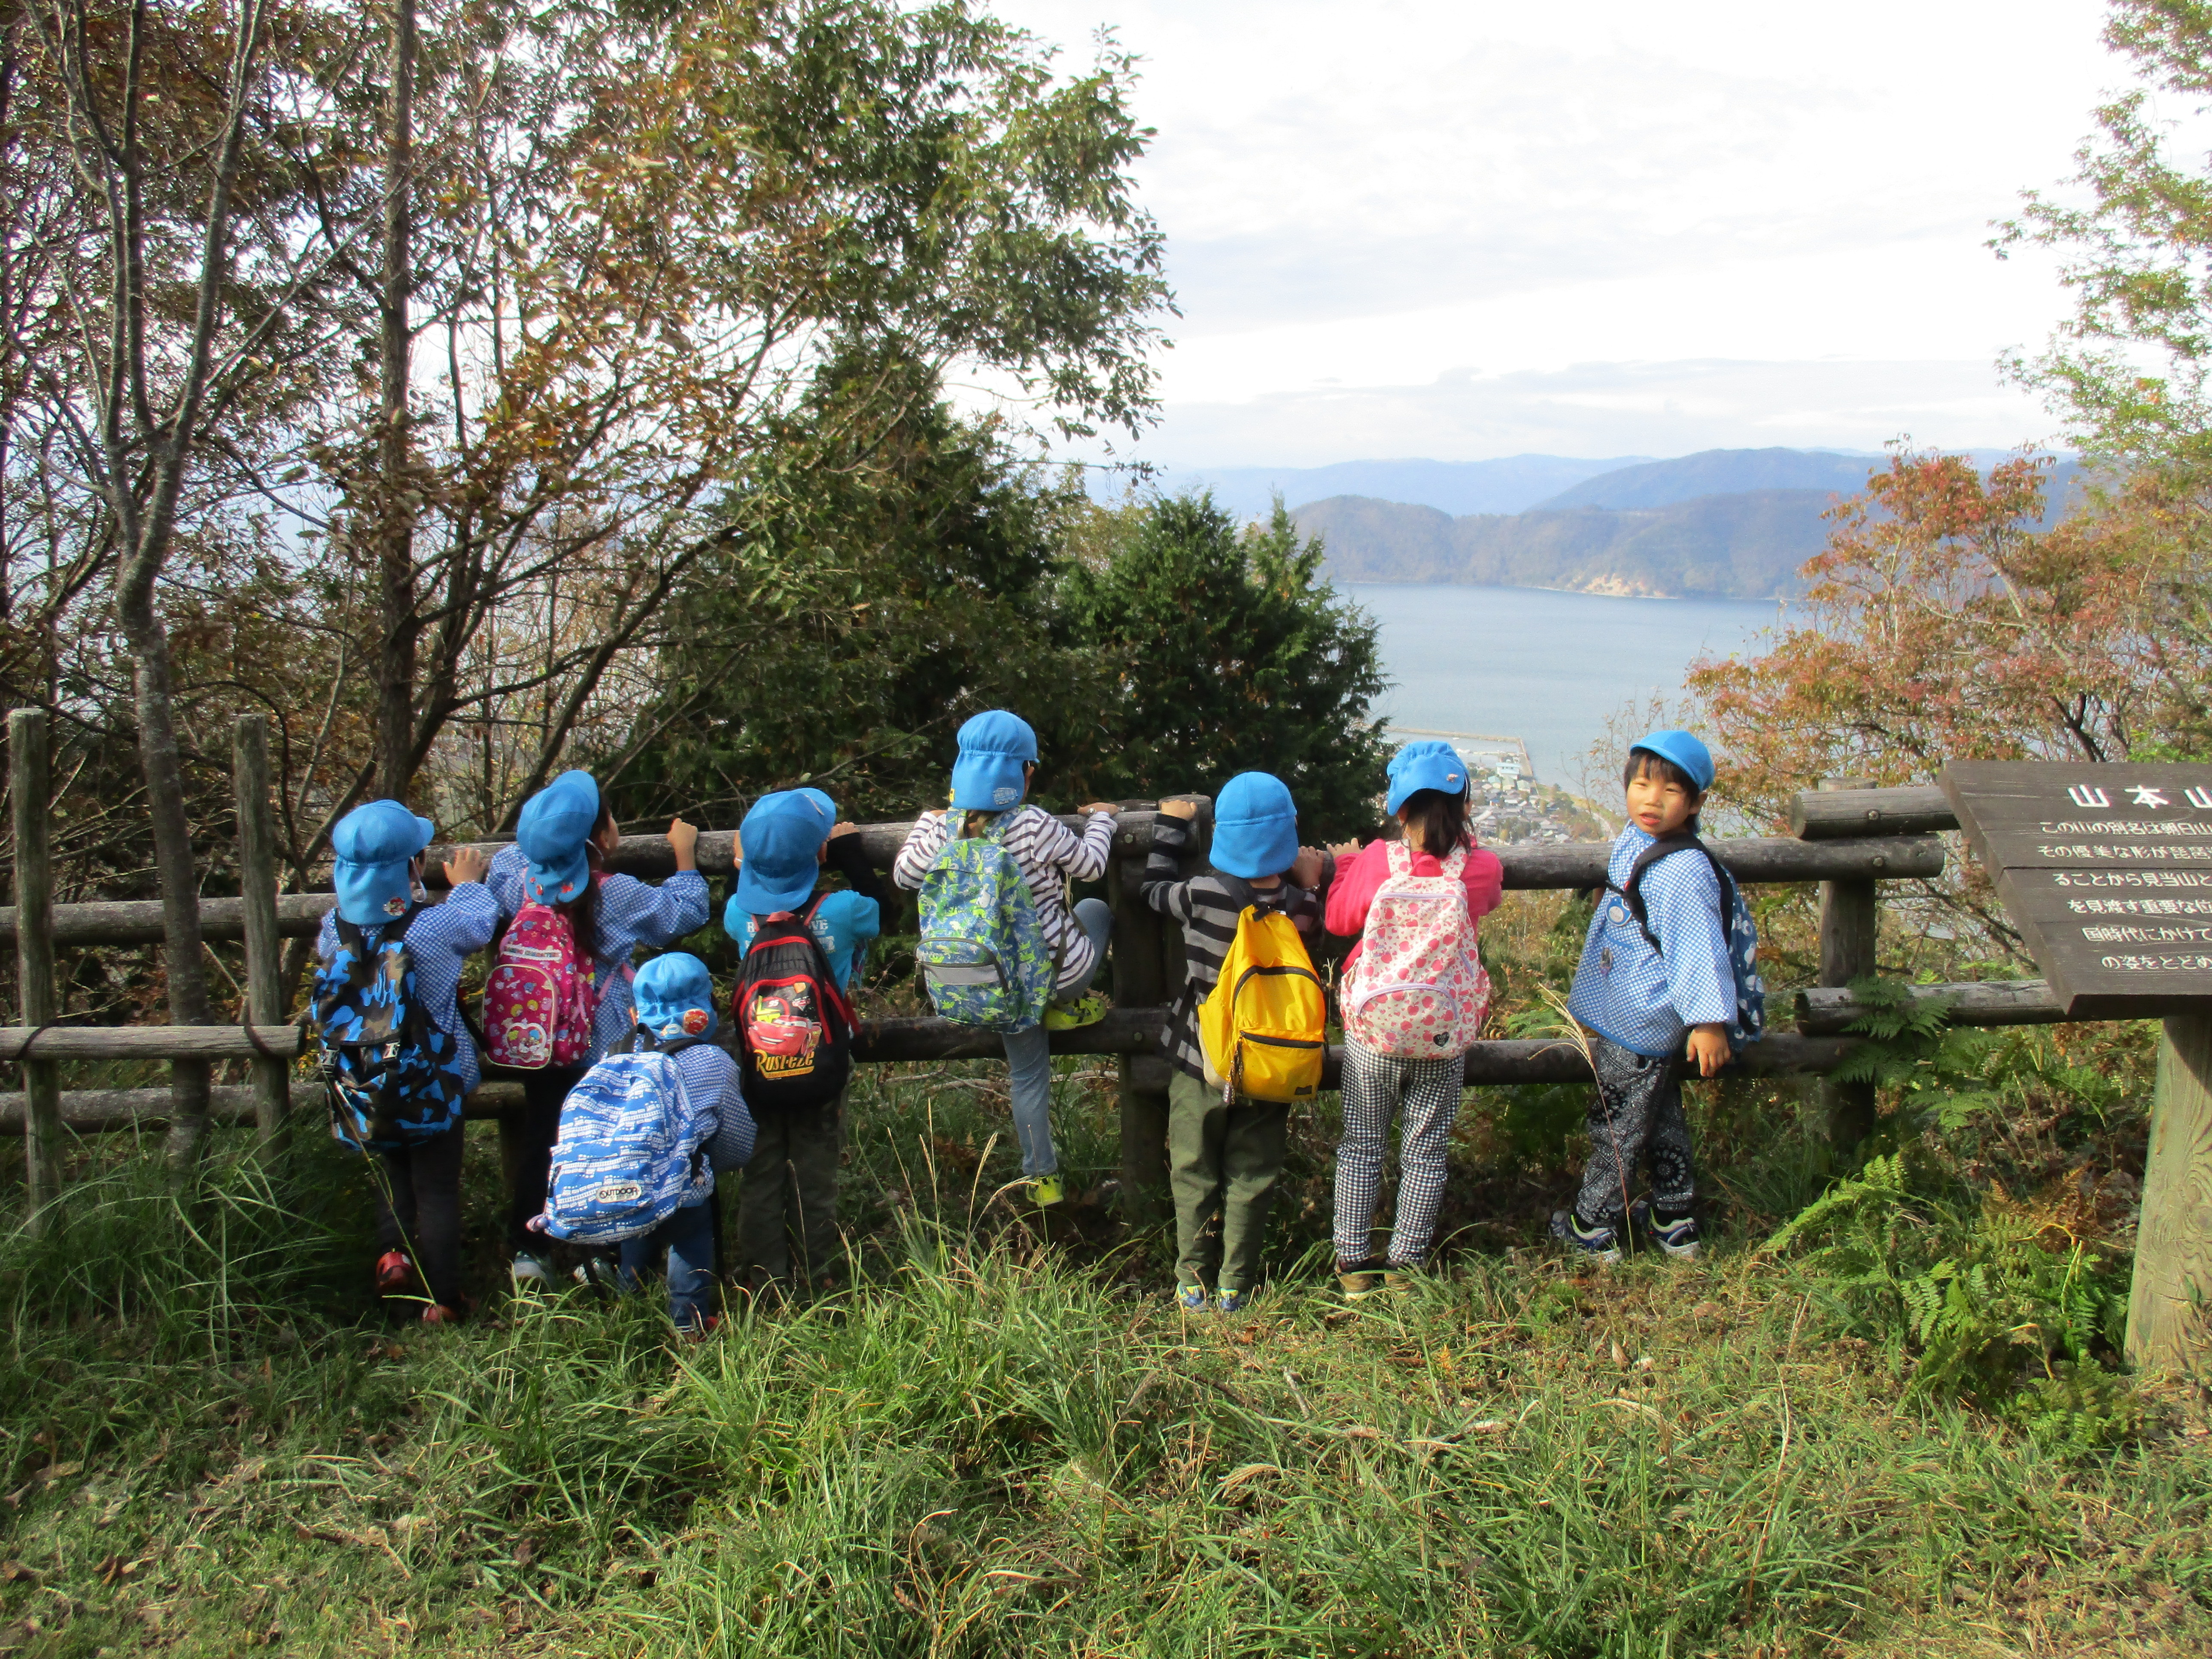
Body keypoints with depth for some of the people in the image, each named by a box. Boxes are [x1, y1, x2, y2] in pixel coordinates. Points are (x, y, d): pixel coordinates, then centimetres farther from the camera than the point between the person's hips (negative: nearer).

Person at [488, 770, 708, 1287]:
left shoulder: (512, 870, -12)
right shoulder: (617, 896, -20)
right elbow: (687, 912, -8)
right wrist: (684, 854, 3)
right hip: (602, 1047, -4)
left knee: (539, 1139, 16)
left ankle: (526, 1250, 23)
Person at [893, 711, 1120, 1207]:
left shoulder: (945, 830, -11)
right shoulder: (1036, 827, -23)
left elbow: (905, 876, 9)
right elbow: (1091, 866, -6)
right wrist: (1101, 819, 13)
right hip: (1059, 971, -4)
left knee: (1027, 1076, 24)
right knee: (1095, 909, 28)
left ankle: (1042, 1179, 35)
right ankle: (1066, 1007, 20)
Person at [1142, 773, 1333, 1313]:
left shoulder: (1204, 895, -20)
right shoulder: (1301, 903, -16)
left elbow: (1156, 889, 2)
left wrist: (1169, 827, 13)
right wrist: (1312, 886, -1)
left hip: (1201, 1061, -1)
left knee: (1194, 1172, 15)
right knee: (1251, 1177, 15)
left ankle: (1193, 1279, 23)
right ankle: (1236, 1284, 22)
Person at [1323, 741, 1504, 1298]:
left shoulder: (1375, 863, -15)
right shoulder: (1483, 869, -12)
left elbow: (1340, 919, 1)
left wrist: (1344, 864, 15)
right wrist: (1461, 840, 20)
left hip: (1373, 1027, 0)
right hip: (1447, 1033, 1)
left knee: (1362, 1145, 14)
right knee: (1426, 1151, 14)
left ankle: (1353, 1262, 20)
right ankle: (1405, 1263, 22)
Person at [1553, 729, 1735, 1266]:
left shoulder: (1684, 873, -25)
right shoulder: (1633, 841, 3)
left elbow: (1699, 948, -25)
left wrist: (1710, 1020, -25)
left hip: (1637, 1026, -10)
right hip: (1621, 1015, 10)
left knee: (1617, 1128, 5)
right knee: (1661, 1122, 21)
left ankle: (1593, 1229, 20)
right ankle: (1673, 1221, 35)